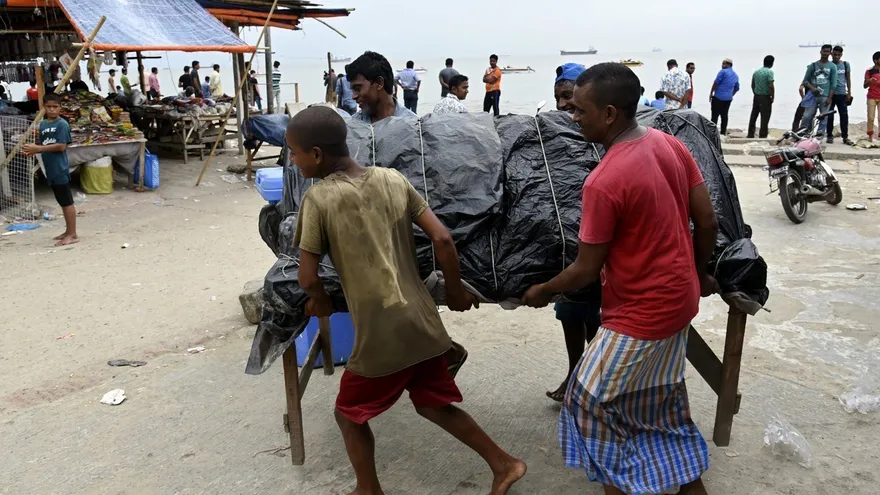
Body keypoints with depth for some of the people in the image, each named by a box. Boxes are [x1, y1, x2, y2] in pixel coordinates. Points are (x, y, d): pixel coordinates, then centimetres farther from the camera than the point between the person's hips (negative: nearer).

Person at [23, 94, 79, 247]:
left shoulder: (62, 124, -11)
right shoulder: (42, 124, 13)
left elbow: (61, 146, -17)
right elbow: (43, 145, 16)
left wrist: (38, 148, -18)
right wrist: (33, 150, -4)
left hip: (60, 169, -8)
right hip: (50, 169, 8)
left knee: (67, 202, -3)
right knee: (62, 202, 15)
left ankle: (73, 235, 1)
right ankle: (68, 231, 24)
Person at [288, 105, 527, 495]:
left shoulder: (318, 198, -11)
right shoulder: (393, 179, 3)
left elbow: (308, 278, -10)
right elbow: (442, 239, 0)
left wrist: (322, 301, 12)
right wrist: (455, 291, 13)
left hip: (381, 335, -5)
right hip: (423, 324, 6)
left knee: (350, 413, 20)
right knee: (435, 405, 26)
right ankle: (503, 463, 29)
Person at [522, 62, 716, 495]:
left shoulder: (604, 182, -27)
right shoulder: (670, 144, -3)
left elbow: (586, 271, -18)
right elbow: (707, 222, 3)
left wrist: (542, 291, 0)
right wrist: (700, 274, 19)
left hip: (641, 314, -8)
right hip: (679, 299, 9)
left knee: (592, 401, 9)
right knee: (662, 398, 24)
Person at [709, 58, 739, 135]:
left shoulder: (723, 72, -7)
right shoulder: (735, 76, 17)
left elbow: (716, 83, -10)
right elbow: (737, 88, 22)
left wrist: (711, 93, -3)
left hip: (718, 97, -7)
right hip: (728, 98, 7)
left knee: (715, 115, -5)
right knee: (724, 115, 10)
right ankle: (723, 133, 11)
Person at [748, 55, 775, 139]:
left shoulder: (756, 71, 8)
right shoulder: (769, 72, -14)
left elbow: (753, 85, 13)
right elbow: (771, 86, -20)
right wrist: (772, 97, -10)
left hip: (756, 96, 7)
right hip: (765, 97, -7)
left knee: (753, 116, 13)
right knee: (765, 118, 0)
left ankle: (750, 134, 17)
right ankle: (762, 136, 2)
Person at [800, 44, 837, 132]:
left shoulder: (832, 66, 6)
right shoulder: (813, 65, 10)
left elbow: (833, 84, 2)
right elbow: (805, 80, 9)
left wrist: (829, 98, -6)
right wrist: (812, 88, -10)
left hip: (825, 96, -1)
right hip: (813, 95, 1)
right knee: (807, 116, -6)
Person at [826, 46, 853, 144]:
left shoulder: (846, 64, 7)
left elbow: (848, 79, 10)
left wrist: (849, 93, 5)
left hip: (842, 94, 1)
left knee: (844, 116, -1)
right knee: (829, 116, 2)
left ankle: (845, 137, 4)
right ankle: (830, 136, 10)